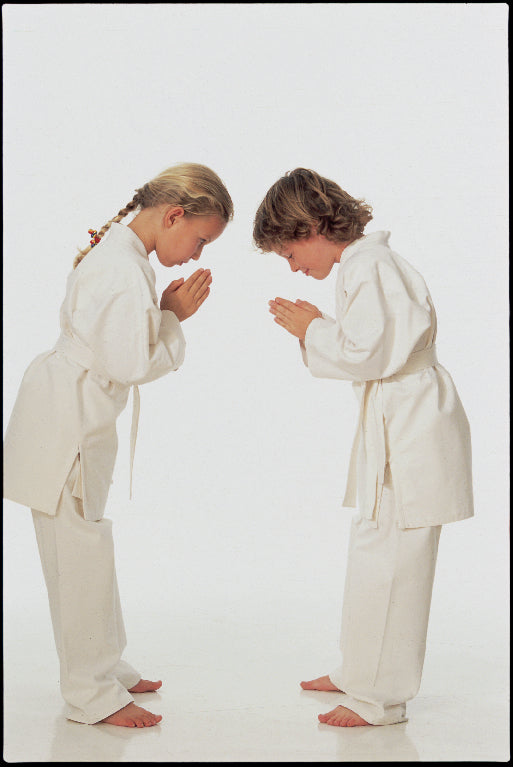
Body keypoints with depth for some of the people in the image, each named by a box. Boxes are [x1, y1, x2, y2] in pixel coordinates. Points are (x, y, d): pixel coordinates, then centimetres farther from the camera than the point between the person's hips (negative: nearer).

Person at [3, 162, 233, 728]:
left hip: (82, 421, 11)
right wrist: (172, 316, -12)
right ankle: (91, 695, 9)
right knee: (80, 549, -2)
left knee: (87, 544, 18)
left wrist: (166, 313, 2)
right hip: (64, 426, -11)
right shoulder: (125, 273, -23)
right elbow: (131, 365, -24)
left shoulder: (114, 253, 9)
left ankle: (105, 668, 31)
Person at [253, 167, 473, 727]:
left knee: (387, 564, -4)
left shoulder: (370, 267, -17)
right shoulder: (361, 265, 15)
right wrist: (313, 326, 7)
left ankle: (380, 697, 7)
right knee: (372, 551, 18)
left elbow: (368, 354, -23)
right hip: (391, 428, 11)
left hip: (412, 432, -11)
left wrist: (312, 329, -9)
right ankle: (358, 672, 32)